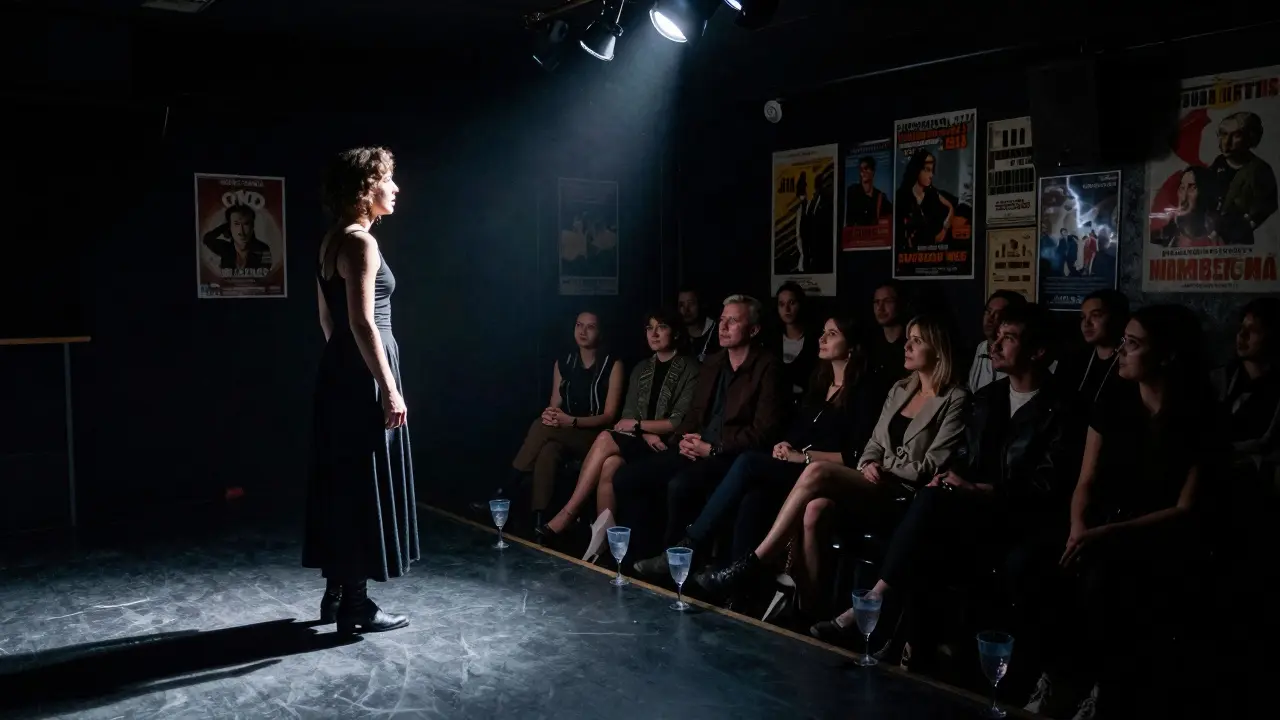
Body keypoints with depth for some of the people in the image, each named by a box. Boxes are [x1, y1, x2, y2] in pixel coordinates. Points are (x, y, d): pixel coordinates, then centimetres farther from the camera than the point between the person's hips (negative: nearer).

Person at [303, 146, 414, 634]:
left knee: (342, 483, 14)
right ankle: (356, 606, 4)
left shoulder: (333, 241, 14)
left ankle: (336, 593, 23)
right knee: (366, 485, -3)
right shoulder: (360, 242, -15)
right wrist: (389, 389, -20)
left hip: (340, 371, 10)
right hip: (364, 375, -10)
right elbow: (363, 323, -21)